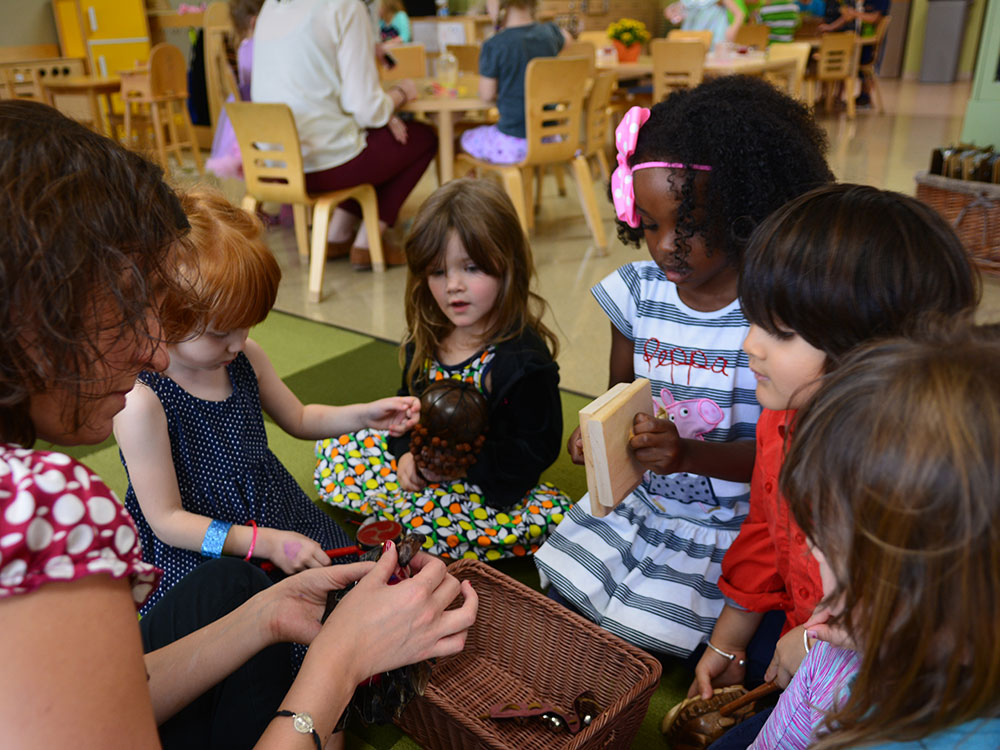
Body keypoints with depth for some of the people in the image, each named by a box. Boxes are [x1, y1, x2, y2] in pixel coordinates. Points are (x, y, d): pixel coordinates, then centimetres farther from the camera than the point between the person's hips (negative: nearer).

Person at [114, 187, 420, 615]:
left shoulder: (245, 358, -2)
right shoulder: (142, 402, -22)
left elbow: (298, 419, 17)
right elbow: (167, 520, -18)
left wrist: (366, 415, 0)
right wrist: (265, 542, -24)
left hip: (279, 518, 6)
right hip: (199, 554, -6)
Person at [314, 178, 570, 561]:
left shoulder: (523, 358, -22)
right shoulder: (427, 339, -1)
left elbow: (534, 449, -21)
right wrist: (408, 453, -7)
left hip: (488, 486, -6)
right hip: (424, 466, 7)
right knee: (332, 450, 6)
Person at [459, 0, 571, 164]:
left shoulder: (494, 46, -18)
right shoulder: (549, 33, -1)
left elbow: (486, 95, -8)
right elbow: (565, 37, 25)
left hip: (513, 144, -6)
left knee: (466, 138, 25)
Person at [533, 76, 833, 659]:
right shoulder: (639, 290, -5)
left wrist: (691, 453, -33)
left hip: (730, 522, -4)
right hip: (639, 498, 5)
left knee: (643, 632, -10)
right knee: (561, 582, -4)